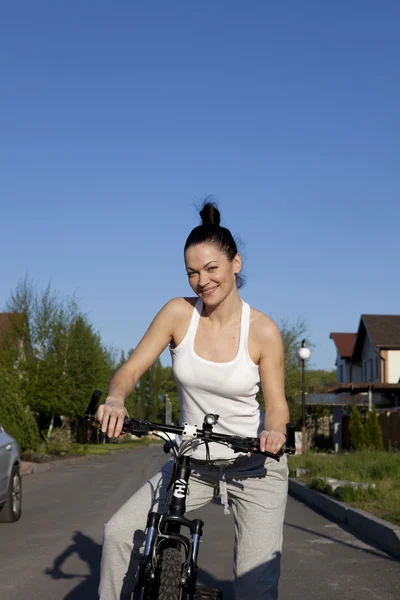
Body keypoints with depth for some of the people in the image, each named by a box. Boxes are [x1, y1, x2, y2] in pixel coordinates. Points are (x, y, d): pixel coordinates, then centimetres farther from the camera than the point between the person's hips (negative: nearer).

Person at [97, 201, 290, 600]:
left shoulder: (263, 331, -12)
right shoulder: (178, 313, -8)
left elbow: (276, 404, -8)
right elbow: (131, 369, -7)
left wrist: (274, 432, -31)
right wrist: (115, 400, -29)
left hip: (254, 466, -2)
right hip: (192, 464, 3)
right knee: (120, 534, -11)